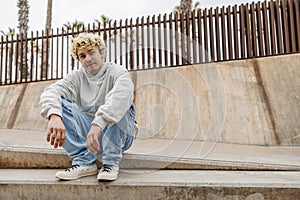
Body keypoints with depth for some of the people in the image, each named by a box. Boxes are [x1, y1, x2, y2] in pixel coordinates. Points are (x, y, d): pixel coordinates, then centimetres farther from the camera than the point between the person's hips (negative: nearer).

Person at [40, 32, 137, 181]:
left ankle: (111, 163, -25)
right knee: (60, 103, -15)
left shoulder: (117, 72, -7)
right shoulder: (77, 77, 5)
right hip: (87, 133, 3)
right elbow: (50, 92, -15)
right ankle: (84, 162, -22)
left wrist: (98, 124, -47)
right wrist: (54, 116, -38)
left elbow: (121, 97, -32)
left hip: (118, 134, -3)